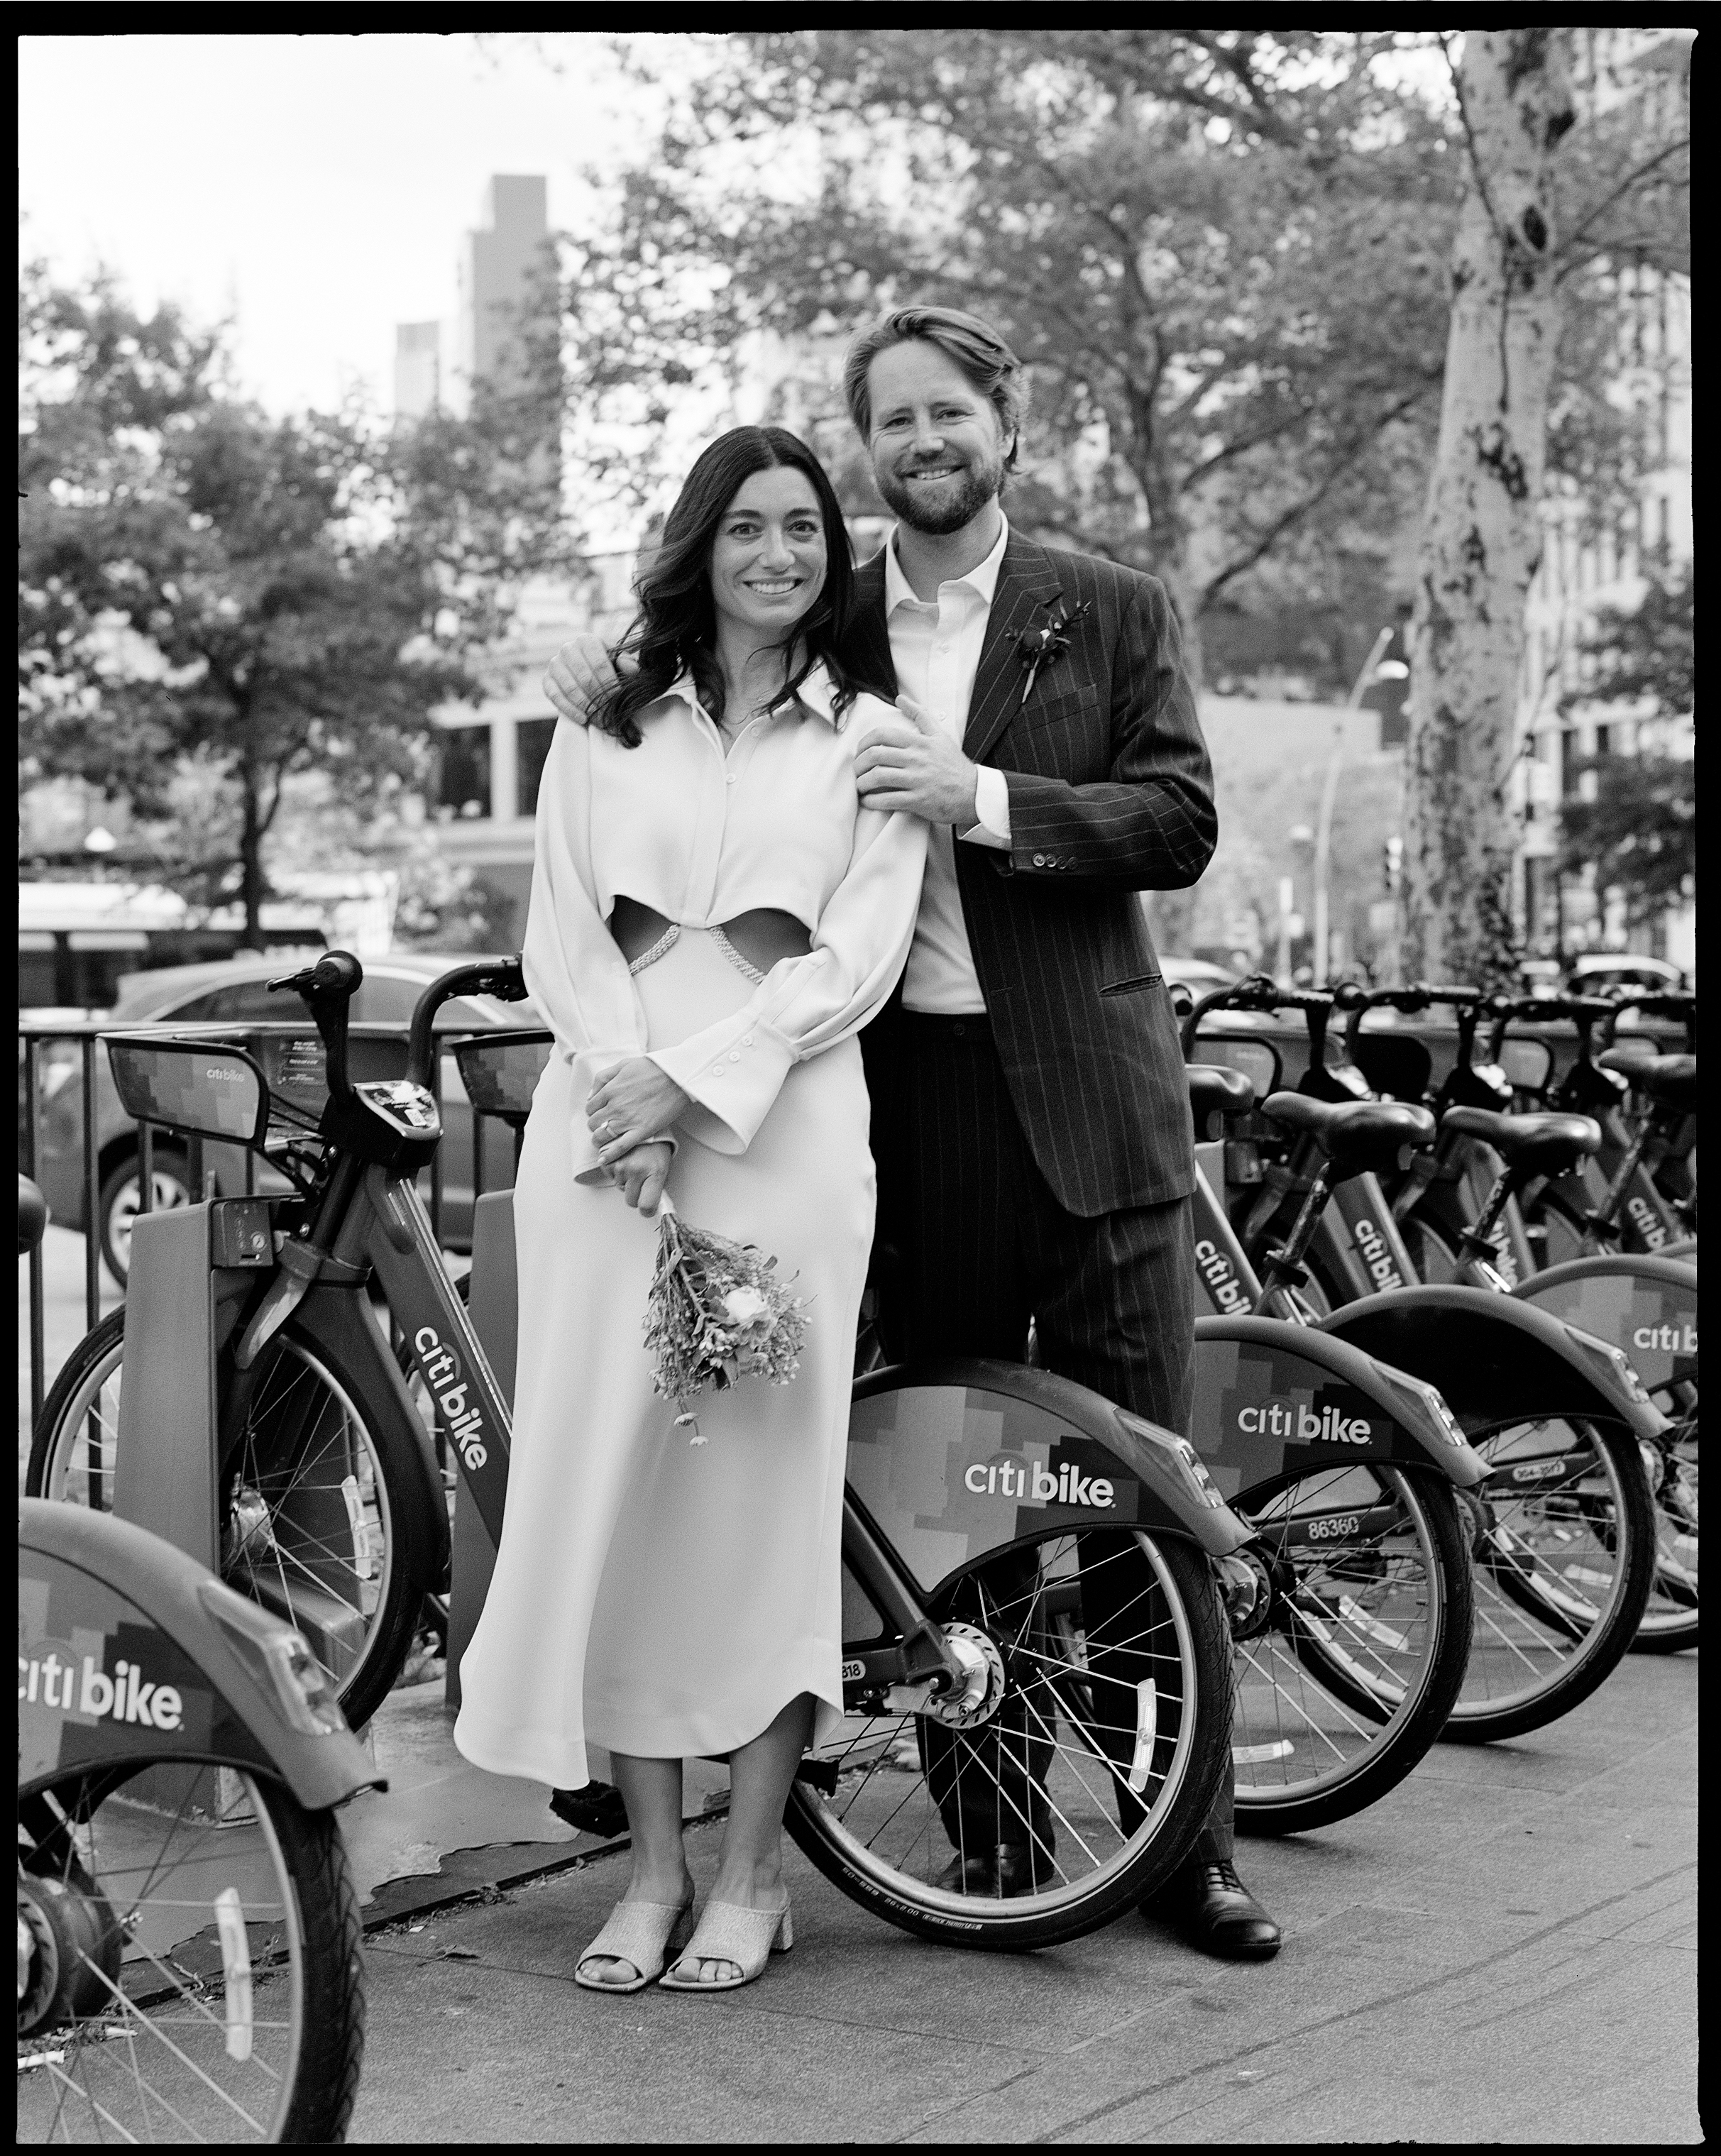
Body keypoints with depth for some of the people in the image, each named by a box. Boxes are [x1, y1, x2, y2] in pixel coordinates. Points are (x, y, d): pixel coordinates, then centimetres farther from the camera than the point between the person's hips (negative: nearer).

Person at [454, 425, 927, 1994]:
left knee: (763, 1475, -3)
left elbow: (857, 958, 0)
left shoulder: (865, 738, 11)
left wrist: (692, 1082, -12)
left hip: (783, 1128, -2)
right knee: (607, 1476, -1)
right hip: (606, 1127, 2)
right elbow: (563, 937, 7)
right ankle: (652, 1863, 10)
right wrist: (624, 1108, -10)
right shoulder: (603, 736, 16)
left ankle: (752, 1873, 8)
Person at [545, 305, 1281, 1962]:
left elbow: (1180, 824, -4)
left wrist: (985, 798, -16)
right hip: (904, 1092, 2)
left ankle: (1187, 1843, 11)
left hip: (1080, 1087, -2)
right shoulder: (827, 626, 11)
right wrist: (606, 694, -2)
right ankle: (991, 1834, 19)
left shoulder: (1112, 614, 5)